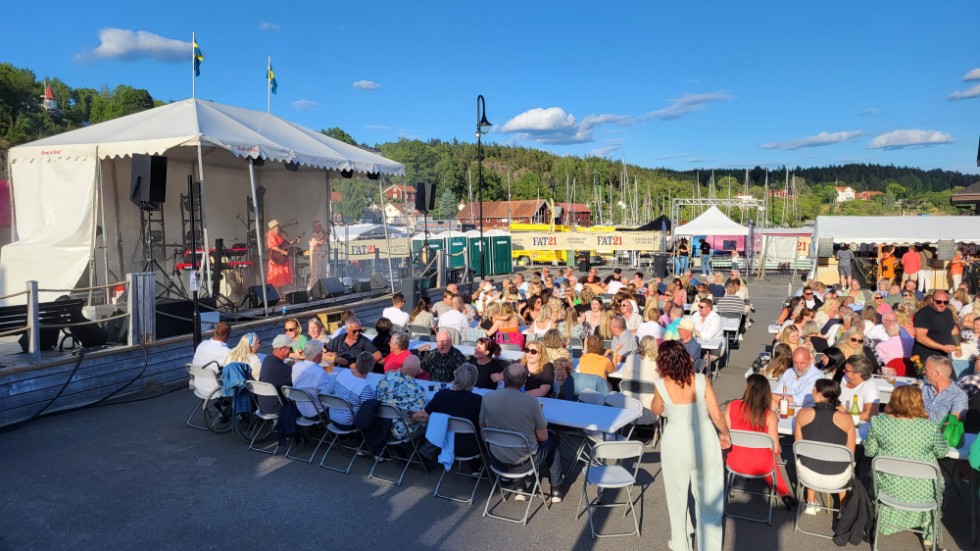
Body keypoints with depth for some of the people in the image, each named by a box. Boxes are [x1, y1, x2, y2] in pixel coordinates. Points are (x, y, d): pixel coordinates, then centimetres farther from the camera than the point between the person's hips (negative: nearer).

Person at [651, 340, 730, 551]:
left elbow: (656, 410, 7)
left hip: (676, 444, -1)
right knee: (709, 496, 17)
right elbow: (717, 416, -8)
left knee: (678, 495, 20)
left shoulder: (661, 386, -14)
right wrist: (725, 435, 10)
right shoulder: (702, 380, -13)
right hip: (705, 442, 1)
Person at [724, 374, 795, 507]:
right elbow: (775, 449, -15)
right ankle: (784, 494, 48)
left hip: (734, 462, 1)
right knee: (771, 460, 35)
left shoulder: (731, 406, -14)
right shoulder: (769, 415, -18)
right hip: (760, 466, -1)